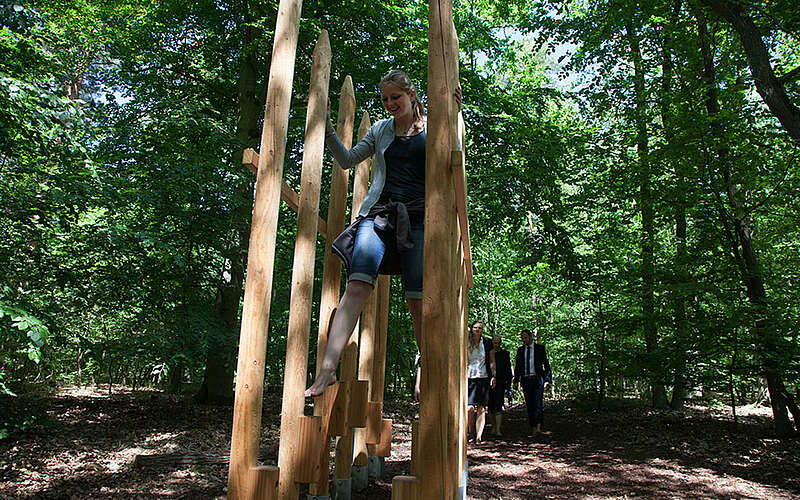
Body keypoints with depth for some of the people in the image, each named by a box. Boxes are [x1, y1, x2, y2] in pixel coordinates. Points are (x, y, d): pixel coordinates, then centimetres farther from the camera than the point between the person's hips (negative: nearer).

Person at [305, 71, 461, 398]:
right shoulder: (380, 130, 19)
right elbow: (347, 160, 22)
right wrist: (327, 127, 9)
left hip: (418, 219, -1)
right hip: (378, 212, 2)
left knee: (418, 300, -3)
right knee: (357, 286, -16)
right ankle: (327, 369, -20)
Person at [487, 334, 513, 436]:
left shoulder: (505, 354, 8)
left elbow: (508, 370, 9)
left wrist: (508, 385, 3)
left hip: (500, 383, -2)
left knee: (498, 405, -10)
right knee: (491, 406, 6)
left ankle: (498, 429, -12)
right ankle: (493, 427, 19)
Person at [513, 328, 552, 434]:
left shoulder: (540, 348, 4)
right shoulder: (520, 350, 12)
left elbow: (546, 364, 4)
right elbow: (517, 366, 14)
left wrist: (548, 379, -4)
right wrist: (516, 381, 6)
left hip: (537, 379, -3)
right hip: (526, 380, 3)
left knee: (538, 402, -15)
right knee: (529, 404, 2)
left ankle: (539, 426, -19)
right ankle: (533, 428, 6)